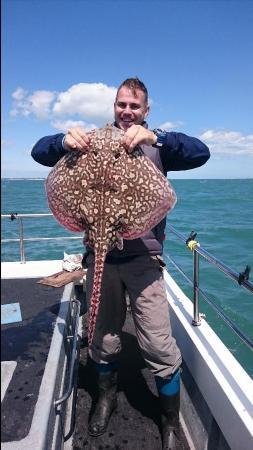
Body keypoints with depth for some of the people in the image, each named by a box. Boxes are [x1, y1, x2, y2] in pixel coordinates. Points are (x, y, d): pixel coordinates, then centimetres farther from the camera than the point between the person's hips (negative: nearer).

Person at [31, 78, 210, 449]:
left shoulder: (157, 146, 6)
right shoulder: (94, 141, 10)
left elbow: (201, 153, -11)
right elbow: (39, 152, 3)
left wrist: (154, 137, -27)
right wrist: (65, 140, -20)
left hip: (143, 255, -1)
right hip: (100, 254, 2)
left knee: (159, 346, 0)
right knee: (103, 339, 16)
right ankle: (107, 398, 45)